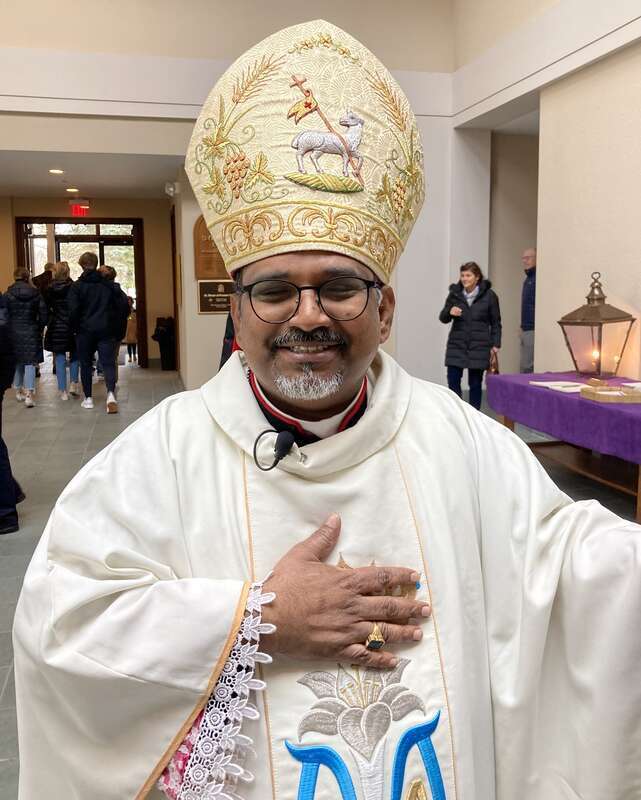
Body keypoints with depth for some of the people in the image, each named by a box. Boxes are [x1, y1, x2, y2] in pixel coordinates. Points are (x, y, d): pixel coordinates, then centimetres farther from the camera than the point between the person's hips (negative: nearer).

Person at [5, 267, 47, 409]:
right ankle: (29, 394, -11)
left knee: (17, 362, 16)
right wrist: (40, 329, 12)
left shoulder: (8, 295, -6)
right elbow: (43, 314, -1)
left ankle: (19, 391, 28)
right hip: (31, 333, 0)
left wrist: (8, 331, 8)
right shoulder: (36, 293, -3)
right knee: (30, 363, -1)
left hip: (14, 333, 1)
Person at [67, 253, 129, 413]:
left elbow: (73, 310, -11)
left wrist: (75, 328, 4)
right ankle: (111, 393, -27)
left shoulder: (77, 286, -3)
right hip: (106, 330, 1)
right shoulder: (109, 284, 4)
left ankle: (88, 398, 18)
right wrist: (117, 323, 9)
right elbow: (124, 302, -1)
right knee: (108, 362, -3)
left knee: (86, 364, 13)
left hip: (85, 330, -1)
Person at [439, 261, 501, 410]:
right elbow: (443, 318, 9)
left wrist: (495, 344, -3)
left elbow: (495, 322, 4)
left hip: (478, 347, -2)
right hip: (456, 346, 2)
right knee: (453, 382, -4)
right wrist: (450, 312, -13)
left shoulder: (489, 295, -2)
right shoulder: (454, 293, 2)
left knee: (475, 384, 5)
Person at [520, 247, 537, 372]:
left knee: (528, 368, -8)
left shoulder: (536, 278, -13)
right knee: (525, 368, 12)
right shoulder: (528, 278, 18)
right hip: (526, 330, 10)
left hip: (533, 330, -10)